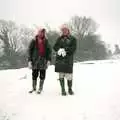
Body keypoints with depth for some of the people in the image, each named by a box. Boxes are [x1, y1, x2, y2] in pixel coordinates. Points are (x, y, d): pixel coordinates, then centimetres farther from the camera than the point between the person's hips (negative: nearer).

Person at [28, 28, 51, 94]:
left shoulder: (46, 41, 8)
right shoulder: (34, 41, 3)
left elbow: (49, 50, 8)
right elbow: (30, 50, 2)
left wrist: (49, 60, 0)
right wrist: (29, 60, -4)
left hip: (43, 60, 1)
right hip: (35, 60, 0)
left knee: (42, 75, 3)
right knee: (34, 75, 4)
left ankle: (40, 88, 15)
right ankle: (34, 88, 19)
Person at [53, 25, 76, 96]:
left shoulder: (73, 39, 6)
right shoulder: (60, 38, 15)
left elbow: (73, 48, -6)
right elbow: (55, 47, 7)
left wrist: (65, 50, -18)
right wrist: (59, 50, -14)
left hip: (68, 59, -2)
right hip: (60, 59, 2)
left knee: (69, 75, -3)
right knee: (61, 75, 2)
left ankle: (70, 89, 16)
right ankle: (63, 89, 12)